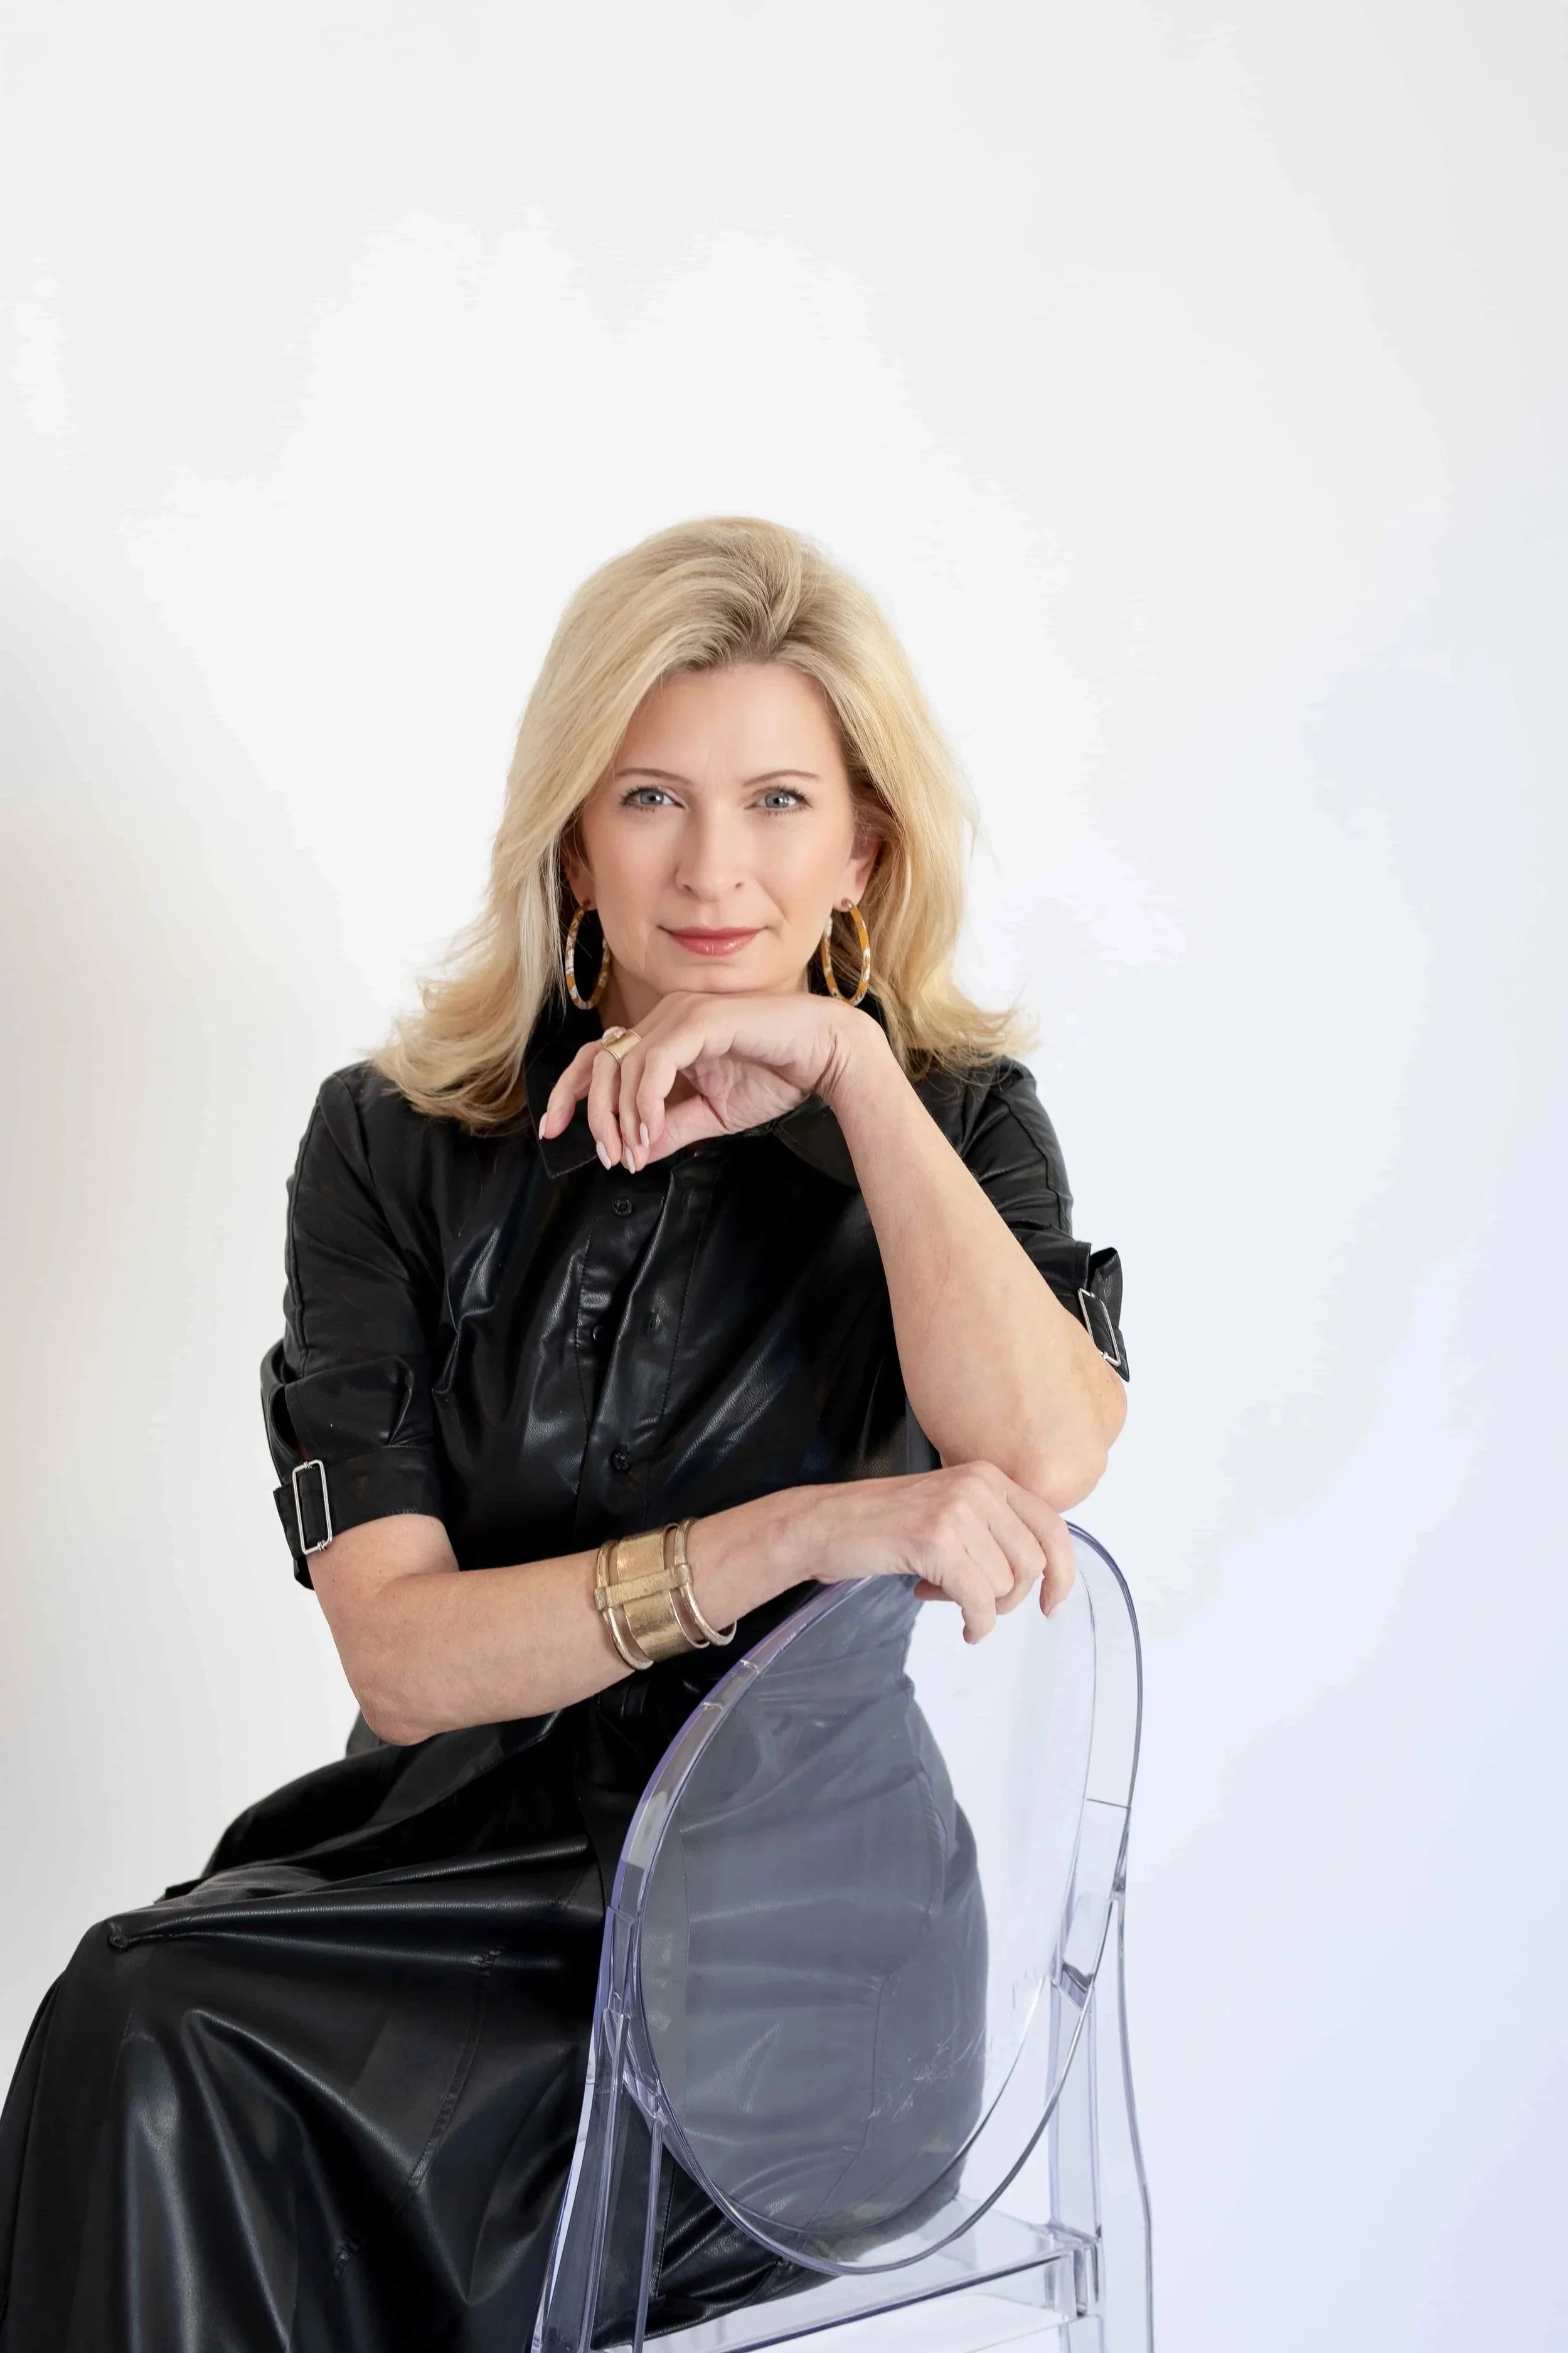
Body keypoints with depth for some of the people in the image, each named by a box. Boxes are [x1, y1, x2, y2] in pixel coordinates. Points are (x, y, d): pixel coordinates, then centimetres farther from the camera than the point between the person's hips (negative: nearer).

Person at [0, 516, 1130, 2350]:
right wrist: (795, 1533, -23)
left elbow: (1047, 1455, -21)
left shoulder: (955, 1120, 1)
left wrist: (848, 1066, -16)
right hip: (455, 1847, 3)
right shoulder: (393, 1147, 1)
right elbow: (398, 1652, -10)